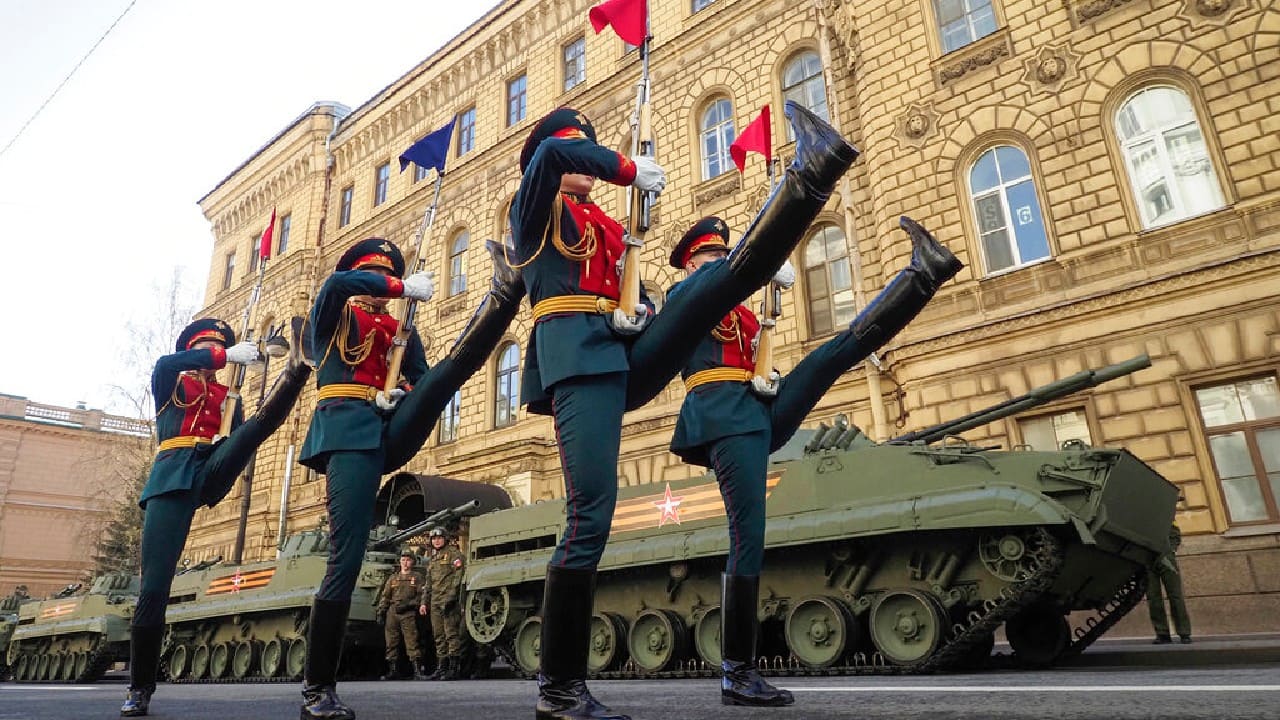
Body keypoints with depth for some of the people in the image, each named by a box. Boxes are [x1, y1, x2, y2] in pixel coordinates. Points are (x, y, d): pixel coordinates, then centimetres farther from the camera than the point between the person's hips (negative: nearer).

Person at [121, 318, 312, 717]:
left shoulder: (228, 399, 26)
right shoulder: (169, 385, 18)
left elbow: (245, 439, 10)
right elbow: (163, 364, -7)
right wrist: (228, 355, -16)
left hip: (214, 471, 2)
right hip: (174, 478, -2)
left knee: (261, 422, -23)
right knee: (154, 586, -7)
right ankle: (140, 688, 4)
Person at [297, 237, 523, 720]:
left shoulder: (400, 330, 23)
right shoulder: (331, 316, 13)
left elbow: (428, 382, 13)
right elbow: (336, 284, -13)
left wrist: (403, 397, -8)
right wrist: (406, 287, -12)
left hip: (392, 431, 4)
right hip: (349, 433, -4)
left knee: (453, 366, -18)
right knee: (346, 558, -10)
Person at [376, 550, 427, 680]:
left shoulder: (417, 577, 9)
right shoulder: (393, 578, 20)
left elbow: (422, 596, 0)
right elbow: (384, 597, 18)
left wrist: (408, 604, -11)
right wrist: (380, 613, 8)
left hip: (409, 614, -4)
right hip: (392, 613, 4)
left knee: (412, 641, -11)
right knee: (391, 642, 5)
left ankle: (417, 670, -10)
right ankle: (392, 670, 13)